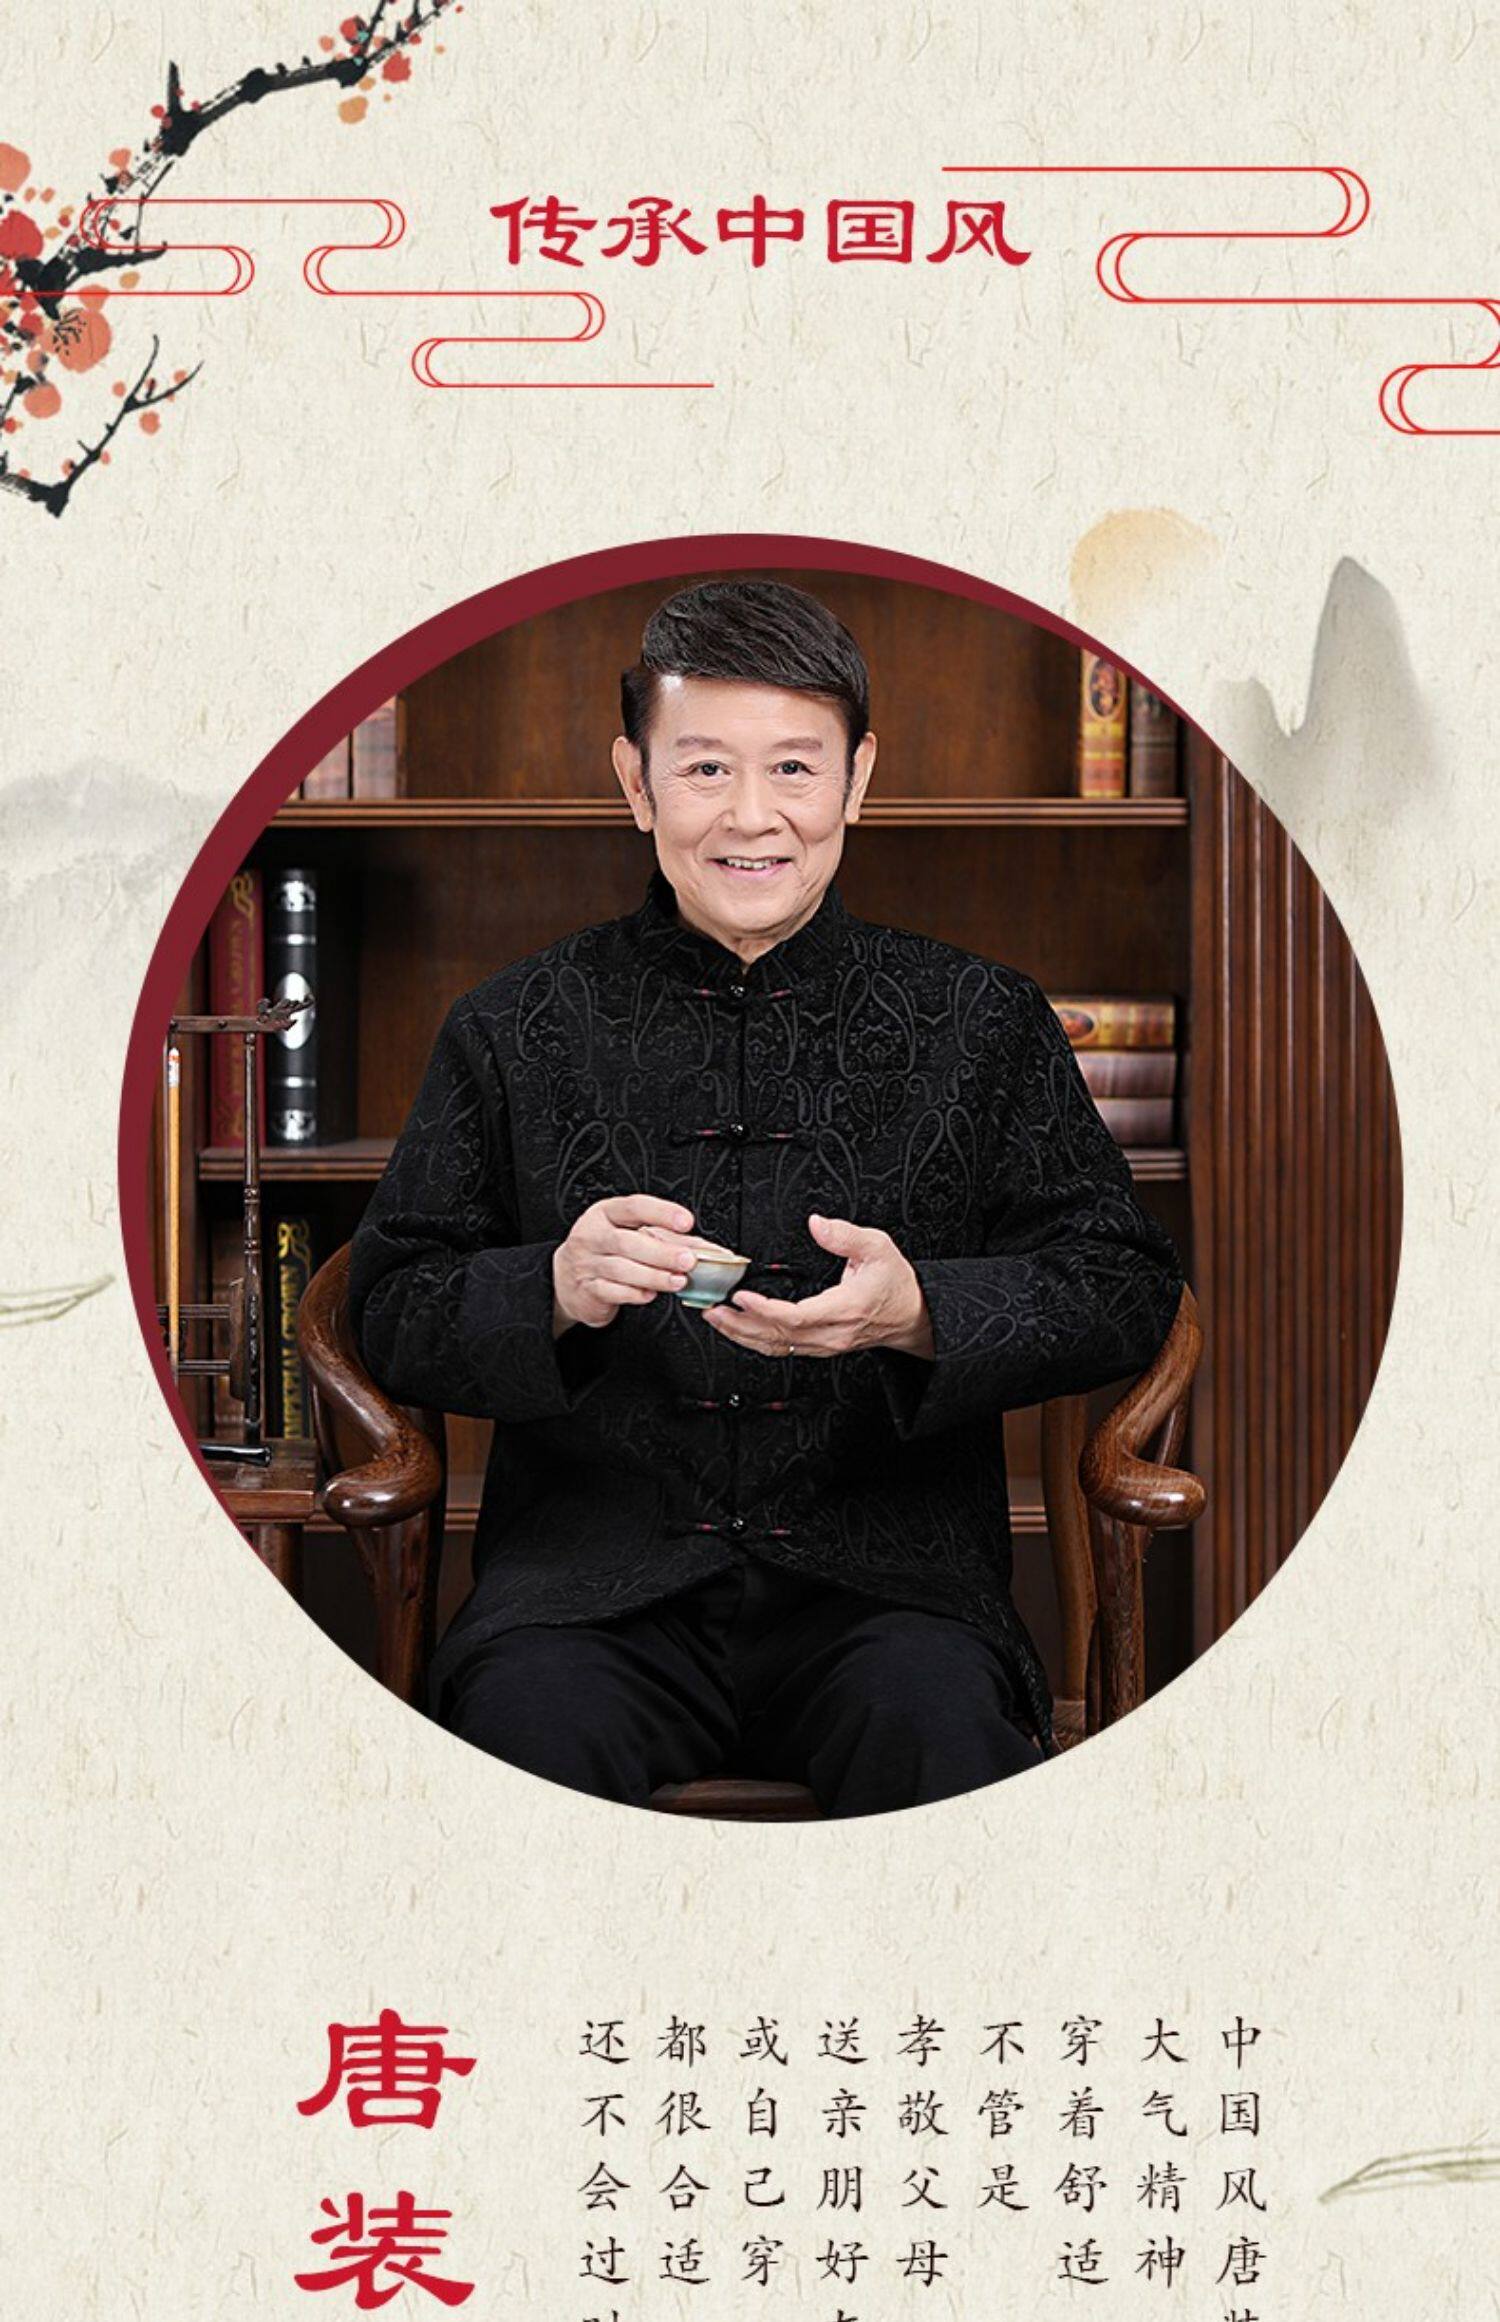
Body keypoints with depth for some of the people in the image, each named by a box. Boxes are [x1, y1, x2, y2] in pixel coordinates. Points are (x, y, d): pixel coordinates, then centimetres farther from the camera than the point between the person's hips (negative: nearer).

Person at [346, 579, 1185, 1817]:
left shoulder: (981, 1020, 10)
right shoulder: (514, 1029, 10)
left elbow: (1127, 1290, 7)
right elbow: (392, 1312, 9)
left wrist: (918, 1311, -12)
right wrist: (557, 1290, -13)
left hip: (886, 1577, 0)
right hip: (594, 1574, 0)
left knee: (940, 1722, -30)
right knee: (526, 1715, -31)